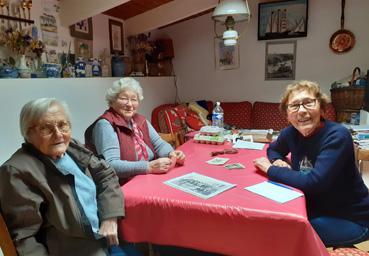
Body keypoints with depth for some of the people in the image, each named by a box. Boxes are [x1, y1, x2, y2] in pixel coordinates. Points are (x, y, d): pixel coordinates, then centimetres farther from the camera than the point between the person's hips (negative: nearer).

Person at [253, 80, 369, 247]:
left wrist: (271, 169, -22)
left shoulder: (337, 136, -26)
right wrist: (278, 161, -10)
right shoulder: (291, 132, -7)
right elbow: (273, 149, 13)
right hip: (316, 208, 6)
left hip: (351, 219, -5)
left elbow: (314, 182, -34)